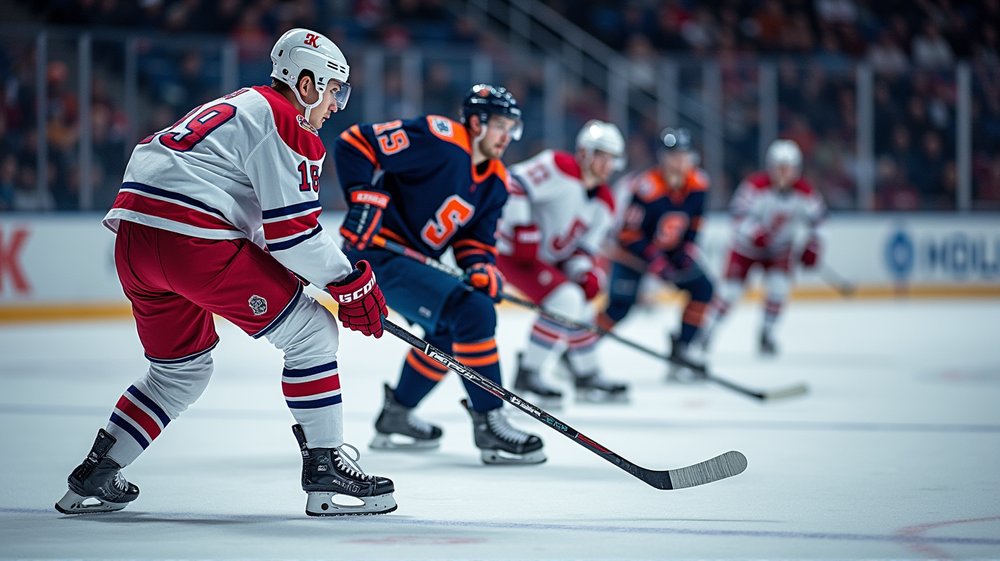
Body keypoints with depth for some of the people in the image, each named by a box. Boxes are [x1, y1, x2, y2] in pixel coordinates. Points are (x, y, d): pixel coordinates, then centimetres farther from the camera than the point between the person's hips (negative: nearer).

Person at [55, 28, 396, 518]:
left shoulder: (238, 106, 28)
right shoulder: (285, 123, -2)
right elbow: (291, 232, -9)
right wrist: (351, 283, 1)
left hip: (134, 236, 9)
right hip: (194, 240, -9)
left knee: (182, 367, 25)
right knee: (311, 333, 3)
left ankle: (95, 476, 22)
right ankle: (325, 467, 0)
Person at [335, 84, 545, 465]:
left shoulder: (495, 182, 8)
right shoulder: (439, 141, -19)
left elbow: (475, 238, 9)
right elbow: (354, 144, -19)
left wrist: (481, 266, -12)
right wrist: (365, 198, -28)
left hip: (414, 259, 11)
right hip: (377, 256, -11)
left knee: (449, 329, 27)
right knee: (474, 313, -21)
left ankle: (395, 419, 40)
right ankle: (488, 426, -15)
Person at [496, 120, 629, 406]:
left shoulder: (604, 204, 6)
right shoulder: (559, 167, -19)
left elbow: (584, 246, 6)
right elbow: (513, 185, -25)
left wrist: (585, 272, -15)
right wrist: (523, 229, -29)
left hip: (550, 260, 9)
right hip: (513, 252, -9)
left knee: (581, 307, 15)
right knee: (566, 300, -22)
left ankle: (587, 376, 35)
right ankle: (528, 374, -13)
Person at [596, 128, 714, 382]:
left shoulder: (698, 183, -12)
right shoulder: (647, 188, -31)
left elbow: (695, 218, 6)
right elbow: (630, 233, -26)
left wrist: (688, 251, -7)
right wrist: (656, 264, -28)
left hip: (672, 250, 7)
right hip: (633, 250, -7)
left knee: (702, 289, -2)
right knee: (620, 306, -18)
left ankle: (681, 347, 7)